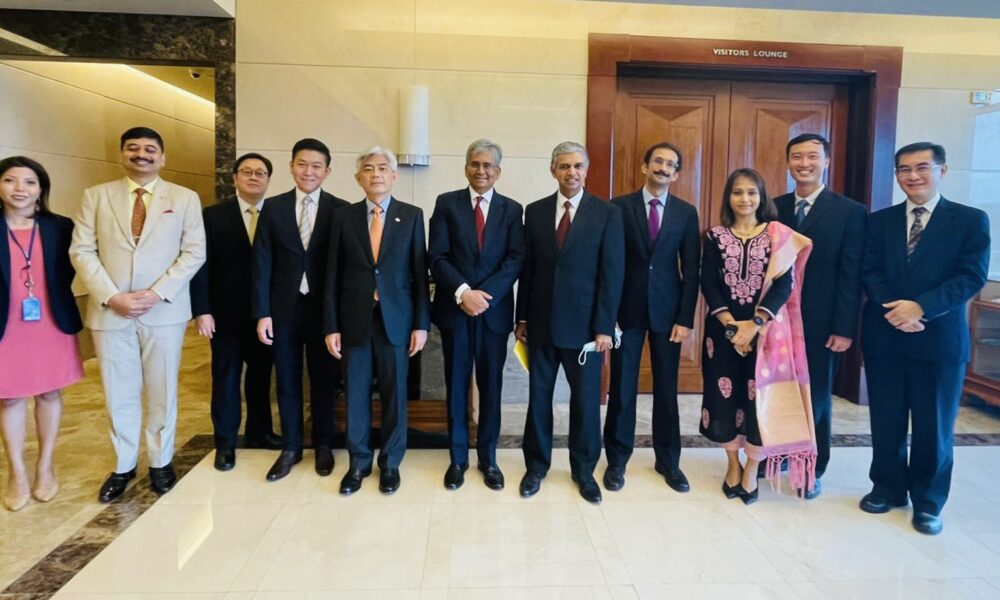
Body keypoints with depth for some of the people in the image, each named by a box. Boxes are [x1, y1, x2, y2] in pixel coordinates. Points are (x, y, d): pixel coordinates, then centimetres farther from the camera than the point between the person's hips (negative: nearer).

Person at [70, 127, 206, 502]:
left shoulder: (185, 198, 4)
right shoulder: (96, 196, 7)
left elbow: (194, 253, -3)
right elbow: (82, 251, 1)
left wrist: (157, 293, -13)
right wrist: (111, 297, -12)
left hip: (165, 311, -1)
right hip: (110, 312, 1)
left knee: (162, 392, 9)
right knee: (119, 394, 9)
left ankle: (160, 463, 25)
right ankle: (124, 466, 26)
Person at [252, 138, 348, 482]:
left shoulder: (341, 210, -2)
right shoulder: (273, 207, 3)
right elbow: (262, 263, 1)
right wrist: (262, 312, -5)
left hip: (324, 309, -1)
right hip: (284, 308, 2)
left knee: (323, 379, 11)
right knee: (287, 381, 11)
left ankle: (323, 446, 28)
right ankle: (291, 447, 27)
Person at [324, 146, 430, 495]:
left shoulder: (412, 216, 2)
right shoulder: (345, 217, 5)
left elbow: (420, 272, 0)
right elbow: (333, 275, 3)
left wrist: (421, 323, -4)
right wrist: (331, 326, -1)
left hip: (396, 319, -1)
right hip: (355, 320, 1)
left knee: (394, 394, 8)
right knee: (356, 394, 9)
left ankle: (390, 463, 25)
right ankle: (359, 463, 26)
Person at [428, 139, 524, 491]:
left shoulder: (512, 209, 6)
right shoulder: (446, 203, 4)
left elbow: (516, 260, -4)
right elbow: (437, 257, -5)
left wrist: (484, 294, -16)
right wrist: (462, 292, -18)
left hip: (495, 310, 1)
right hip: (454, 308, 0)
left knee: (491, 386, 8)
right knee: (456, 386, 8)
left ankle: (488, 459, 22)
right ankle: (458, 458, 22)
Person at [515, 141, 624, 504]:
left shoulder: (608, 213, -2)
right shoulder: (535, 211, 5)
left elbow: (612, 274, -6)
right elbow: (527, 268, 7)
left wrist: (604, 327, -10)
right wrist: (522, 318, 5)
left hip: (584, 325, -2)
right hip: (541, 323, 2)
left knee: (586, 400, 9)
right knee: (539, 397, 11)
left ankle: (584, 470, 27)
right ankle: (536, 466, 28)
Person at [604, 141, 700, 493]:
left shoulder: (686, 213, 5)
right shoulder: (620, 207, 0)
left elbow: (691, 271, 3)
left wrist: (685, 318, -4)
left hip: (667, 310, 2)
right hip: (627, 309, -1)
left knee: (667, 389, 10)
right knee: (622, 388, 5)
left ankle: (668, 461, 25)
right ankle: (617, 460, 20)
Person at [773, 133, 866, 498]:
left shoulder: (850, 212, -4)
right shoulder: (773, 208, 5)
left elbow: (851, 276, -7)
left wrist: (844, 329, -11)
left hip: (819, 322, -2)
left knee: (815, 396, 10)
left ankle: (812, 470, 26)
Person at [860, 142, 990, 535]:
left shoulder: (970, 220, 1)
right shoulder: (880, 221, 9)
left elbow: (972, 276, -8)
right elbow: (869, 272, 2)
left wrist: (921, 307, -20)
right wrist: (892, 308, -15)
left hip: (939, 338, -2)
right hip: (883, 336, 2)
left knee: (934, 425, 7)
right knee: (886, 421, 11)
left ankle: (928, 502, 23)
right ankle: (888, 487, 28)